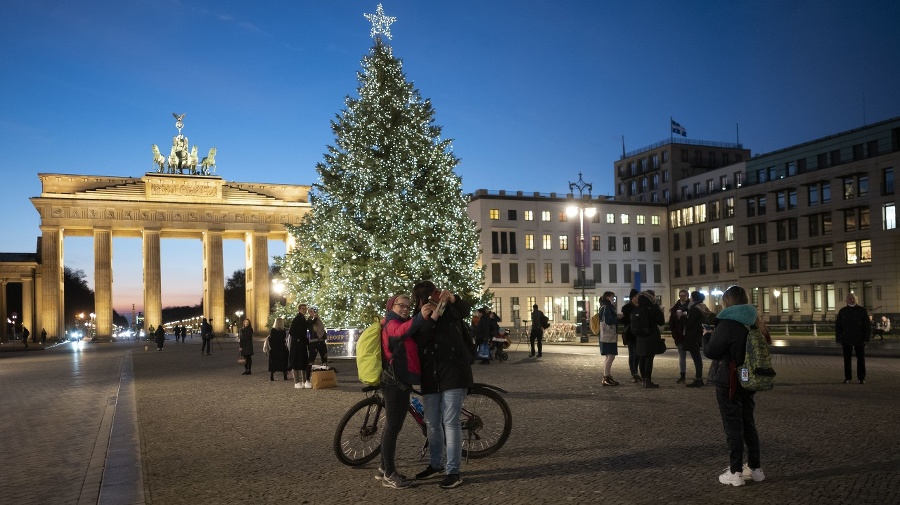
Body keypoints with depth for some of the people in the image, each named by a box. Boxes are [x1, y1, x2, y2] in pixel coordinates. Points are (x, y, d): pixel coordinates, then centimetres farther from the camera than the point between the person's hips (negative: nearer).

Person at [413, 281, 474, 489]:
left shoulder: (450, 310, 1)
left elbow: (465, 309, -19)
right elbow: (419, 340, -10)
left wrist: (452, 298, -38)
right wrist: (432, 318, -21)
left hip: (454, 372, -4)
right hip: (431, 376, 5)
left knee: (450, 422, -7)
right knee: (432, 423, 13)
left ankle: (453, 472, -1)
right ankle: (435, 464, 31)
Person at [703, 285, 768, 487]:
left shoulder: (728, 323, -18)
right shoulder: (753, 322, 5)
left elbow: (710, 351, -17)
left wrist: (707, 336, 4)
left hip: (729, 382, -7)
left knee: (733, 426, 0)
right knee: (748, 423, 16)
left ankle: (735, 472, 4)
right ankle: (755, 468, 22)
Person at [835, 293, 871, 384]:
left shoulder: (862, 310, 1)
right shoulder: (842, 311, 6)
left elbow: (868, 325, 0)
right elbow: (838, 326, 7)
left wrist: (866, 338, -6)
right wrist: (838, 339, 0)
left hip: (859, 339, -1)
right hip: (846, 340, 1)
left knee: (861, 359, 3)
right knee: (847, 359, 3)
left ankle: (861, 378, 11)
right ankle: (847, 378, 10)